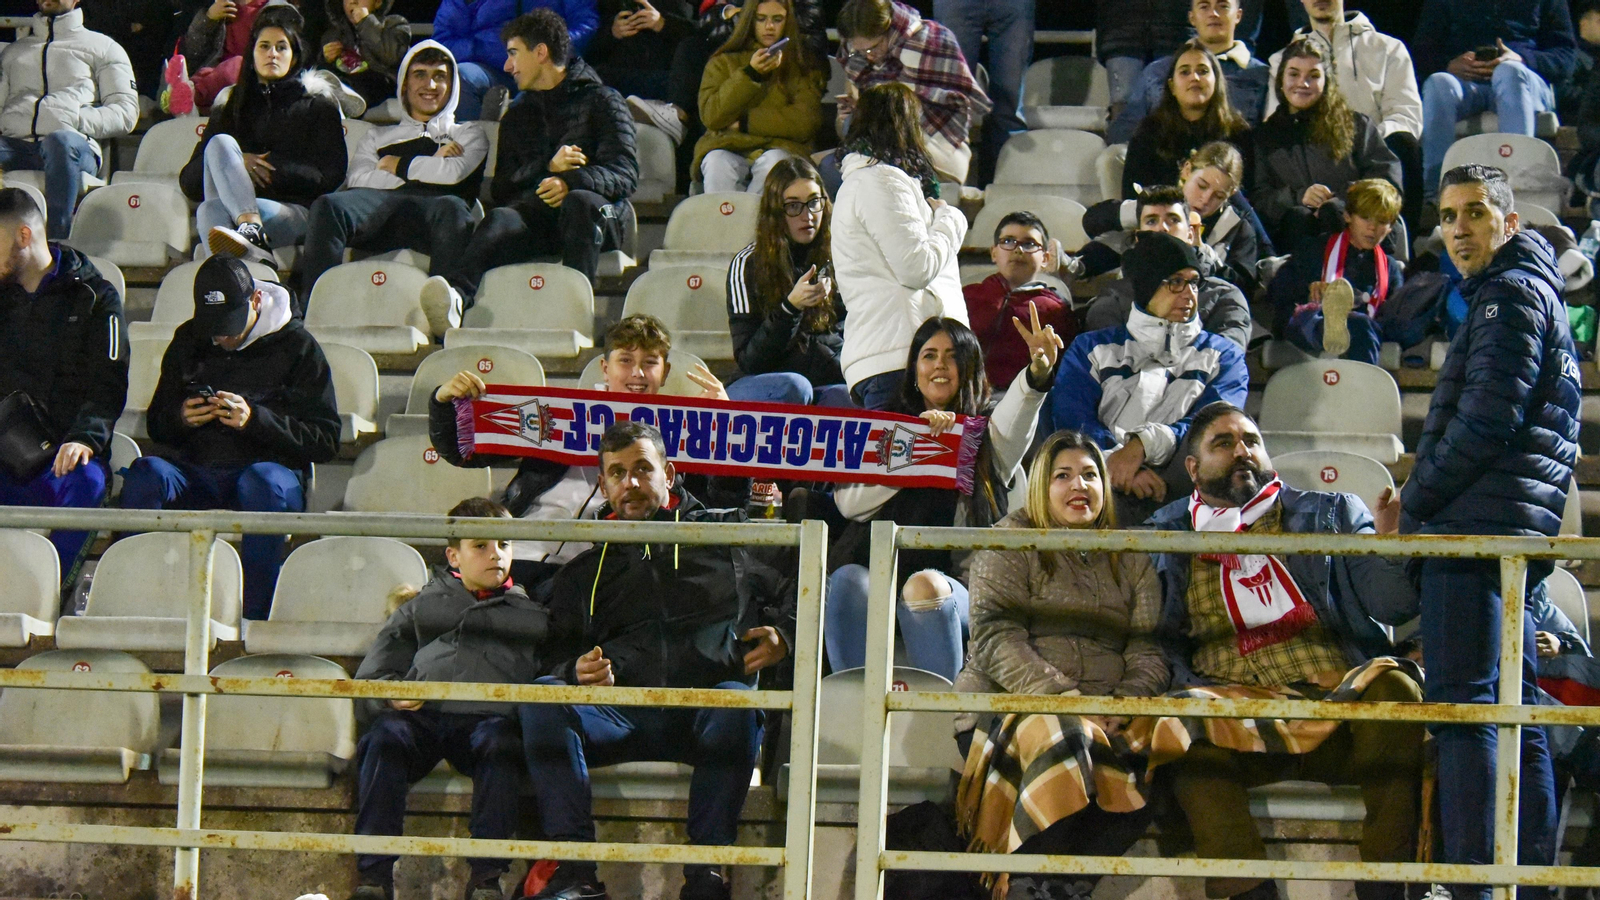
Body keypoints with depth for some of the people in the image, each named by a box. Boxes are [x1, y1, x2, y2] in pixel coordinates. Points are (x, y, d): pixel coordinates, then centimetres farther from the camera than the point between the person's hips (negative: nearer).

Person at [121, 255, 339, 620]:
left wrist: (255, 420, -16)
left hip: (269, 468, -3)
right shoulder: (188, 341, 17)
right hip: (195, 472, 3)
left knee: (262, 481, -39)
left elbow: (325, 440, -2)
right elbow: (157, 425, 24)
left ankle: (253, 617, -41)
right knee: (146, 472, -29)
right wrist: (181, 418, -2)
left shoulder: (296, 346, 4)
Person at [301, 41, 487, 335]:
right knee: (327, 206, -34)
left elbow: (453, 173, 10)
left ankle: (446, 308, -67)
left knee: (453, 208, -42)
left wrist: (397, 165, 17)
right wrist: (431, 165, 11)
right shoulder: (378, 137, 36)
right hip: (379, 205, 2)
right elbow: (357, 181, 13)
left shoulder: (468, 134, 34)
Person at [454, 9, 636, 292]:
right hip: (536, 211, 2)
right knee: (501, 219, -32)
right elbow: (500, 189, 15)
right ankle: (459, 295, -60)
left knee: (580, 201, -38)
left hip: (599, 217, -2)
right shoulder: (517, 115, 29)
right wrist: (548, 168, -6)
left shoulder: (602, 101, 14)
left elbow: (625, 173, -2)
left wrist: (570, 182, -21)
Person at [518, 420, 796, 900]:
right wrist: (577, 672, -3)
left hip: (704, 710, -2)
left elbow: (797, 588, 24)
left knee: (736, 704, -38)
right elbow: (559, 656, 21)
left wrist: (783, 633, 3)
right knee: (542, 697, -28)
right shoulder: (584, 572, 28)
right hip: (624, 712, 2)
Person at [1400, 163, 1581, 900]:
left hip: (1473, 530, -10)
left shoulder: (1511, 293, -7)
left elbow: (1487, 421, -17)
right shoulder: (1539, 300, 24)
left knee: (1462, 706, -13)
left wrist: (1414, 504, -8)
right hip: (1518, 536, 10)